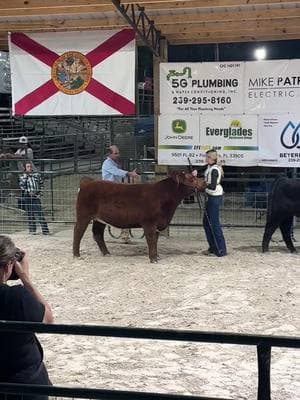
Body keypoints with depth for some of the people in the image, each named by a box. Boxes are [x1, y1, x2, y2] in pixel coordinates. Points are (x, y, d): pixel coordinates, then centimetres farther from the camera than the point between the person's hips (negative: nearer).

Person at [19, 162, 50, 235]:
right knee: (30, 214, 2)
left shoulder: (37, 175, 10)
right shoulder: (23, 176, 7)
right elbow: (22, 186, -4)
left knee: (39, 213, -8)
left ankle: (45, 230, -8)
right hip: (27, 196, 0)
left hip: (36, 196, 0)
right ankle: (32, 230, 9)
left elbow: (41, 184, 12)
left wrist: (39, 193, 2)